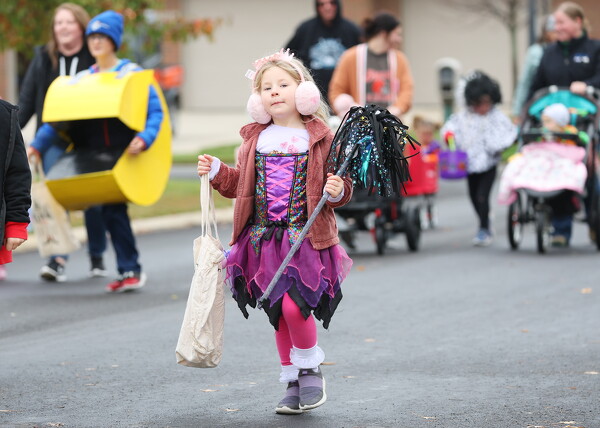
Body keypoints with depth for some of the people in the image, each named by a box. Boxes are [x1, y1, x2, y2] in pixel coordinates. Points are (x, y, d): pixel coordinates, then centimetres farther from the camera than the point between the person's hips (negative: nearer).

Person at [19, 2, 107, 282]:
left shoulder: (96, 59, -3)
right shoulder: (43, 59, 4)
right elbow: (27, 101, 7)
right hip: (54, 140, 1)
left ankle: (97, 258, 25)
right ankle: (57, 259, -16)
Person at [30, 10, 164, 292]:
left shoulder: (131, 73, 0)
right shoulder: (83, 79, 13)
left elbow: (155, 110, -7)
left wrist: (144, 139, -24)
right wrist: (37, 145, -2)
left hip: (124, 152, -4)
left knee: (111, 207, -13)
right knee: (111, 209, 0)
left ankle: (130, 270, -4)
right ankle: (130, 270, 8)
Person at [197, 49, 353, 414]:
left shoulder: (320, 137, -1)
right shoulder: (256, 138, 10)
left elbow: (341, 185, 2)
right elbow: (241, 184, 19)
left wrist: (337, 191, -20)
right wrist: (217, 172, 3)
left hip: (305, 238, -4)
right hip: (263, 239, 4)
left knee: (294, 306, -17)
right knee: (277, 313, 8)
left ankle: (310, 369, 10)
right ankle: (293, 382, 22)